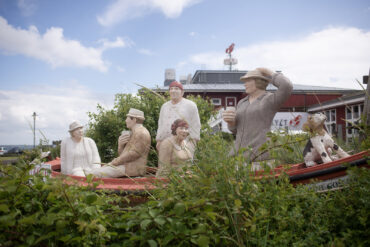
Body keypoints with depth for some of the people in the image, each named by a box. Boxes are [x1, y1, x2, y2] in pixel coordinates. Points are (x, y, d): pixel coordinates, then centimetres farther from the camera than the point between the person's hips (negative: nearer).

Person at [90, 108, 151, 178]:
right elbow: (122, 155, 17)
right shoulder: (133, 134, 22)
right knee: (95, 172, 3)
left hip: (131, 168, -10)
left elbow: (133, 154, -20)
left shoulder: (141, 133, -11)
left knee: (95, 174, -17)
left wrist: (114, 162, -14)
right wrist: (120, 144, -3)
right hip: (125, 165, 10)